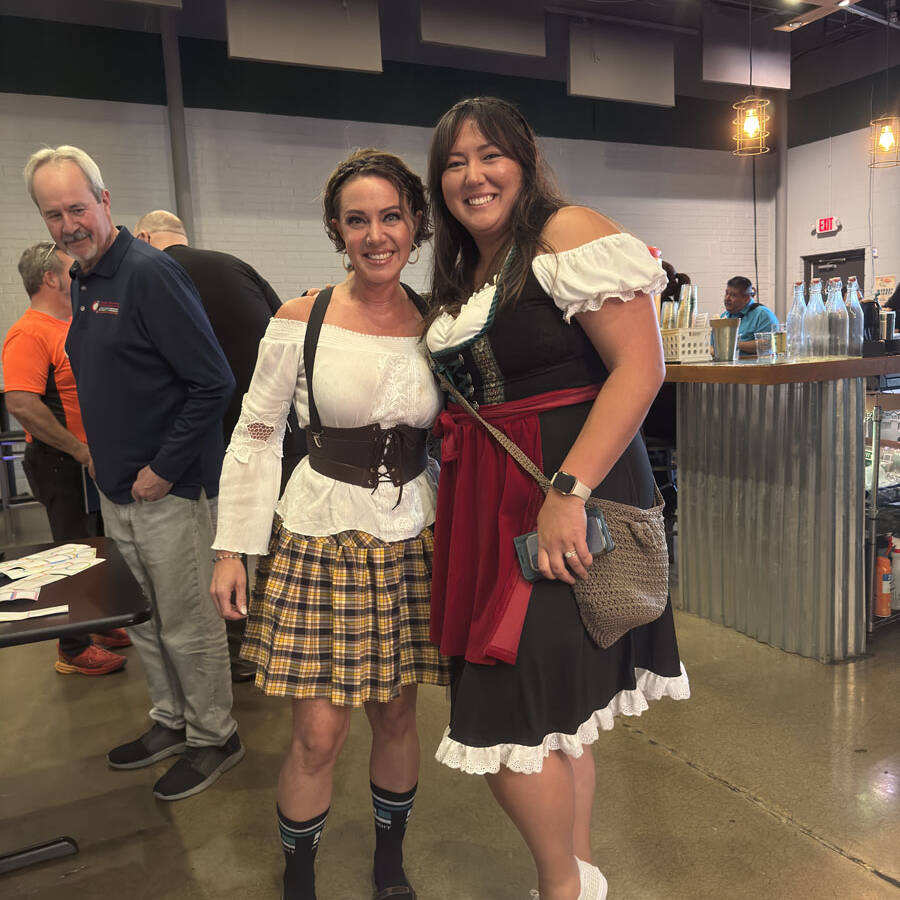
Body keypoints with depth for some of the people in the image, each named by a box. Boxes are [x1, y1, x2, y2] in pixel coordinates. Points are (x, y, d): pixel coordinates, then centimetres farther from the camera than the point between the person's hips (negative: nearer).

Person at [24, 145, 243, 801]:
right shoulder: (83, 281, 11)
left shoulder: (149, 273, -16)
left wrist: (163, 469, -18)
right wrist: (106, 460, 13)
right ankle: (172, 721, 37)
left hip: (168, 491, -8)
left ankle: (214, 737, 24)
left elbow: (213, 384, -21)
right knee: (143, 620, 19)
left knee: (187, 624, 4)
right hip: (117, 490, 9)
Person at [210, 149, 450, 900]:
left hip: (412, 540, 3)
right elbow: (256, 437, -3)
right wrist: (234, 550, -5)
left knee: (397, 715, 15)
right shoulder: (302, 319, -7)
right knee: (318, 736, 3)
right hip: (320, 537, -2)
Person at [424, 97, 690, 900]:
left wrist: (568, 491, -24)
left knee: (505, 719, -5)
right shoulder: (458, 278, 16)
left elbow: (640, 366, -18)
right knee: (555, 716, 16)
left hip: (570, 494, -7)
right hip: (490, 503, 8)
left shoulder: (568, 234, -8)